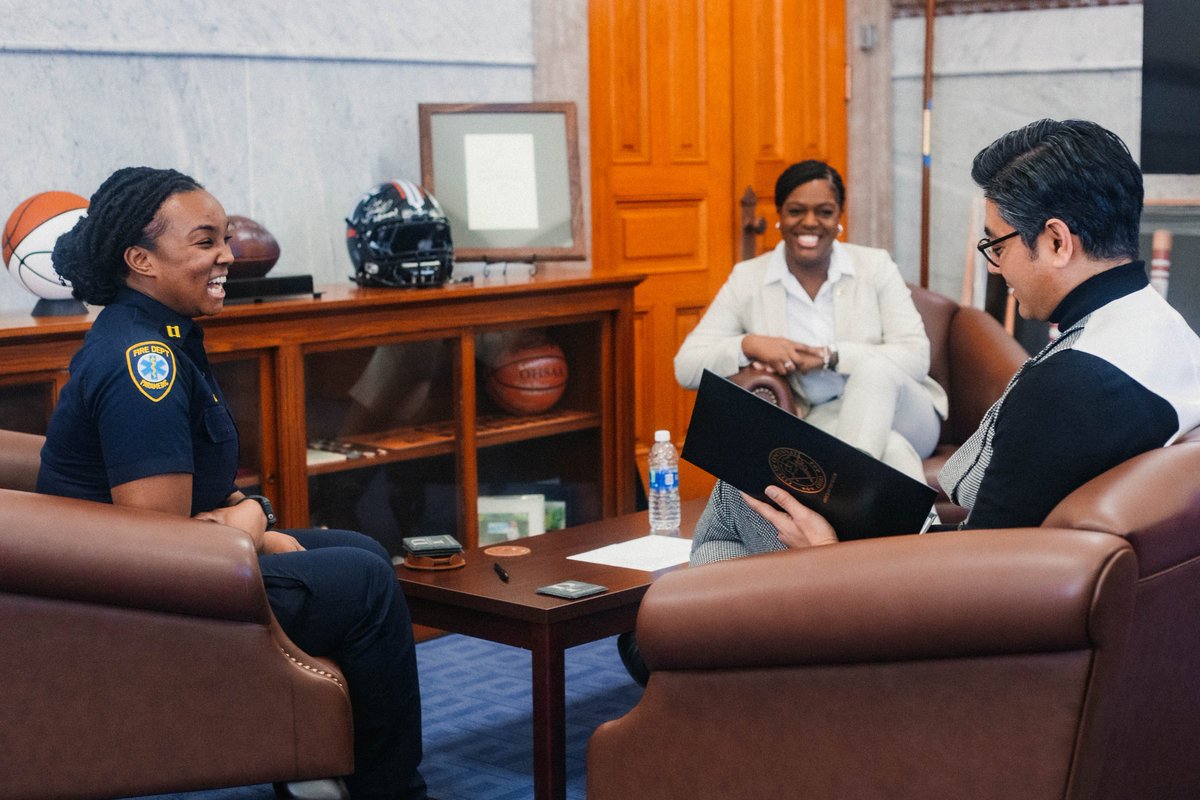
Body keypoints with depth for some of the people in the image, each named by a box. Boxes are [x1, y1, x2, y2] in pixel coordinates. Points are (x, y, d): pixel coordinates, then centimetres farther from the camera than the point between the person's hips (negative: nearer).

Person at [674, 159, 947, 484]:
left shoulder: (876, 266, 1)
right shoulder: (748, 279, 2)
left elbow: (916, 357, -10)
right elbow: (686, 368, -2)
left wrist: (828, 356, -21)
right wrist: (749, 345, -21)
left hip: (898, 413, 2)